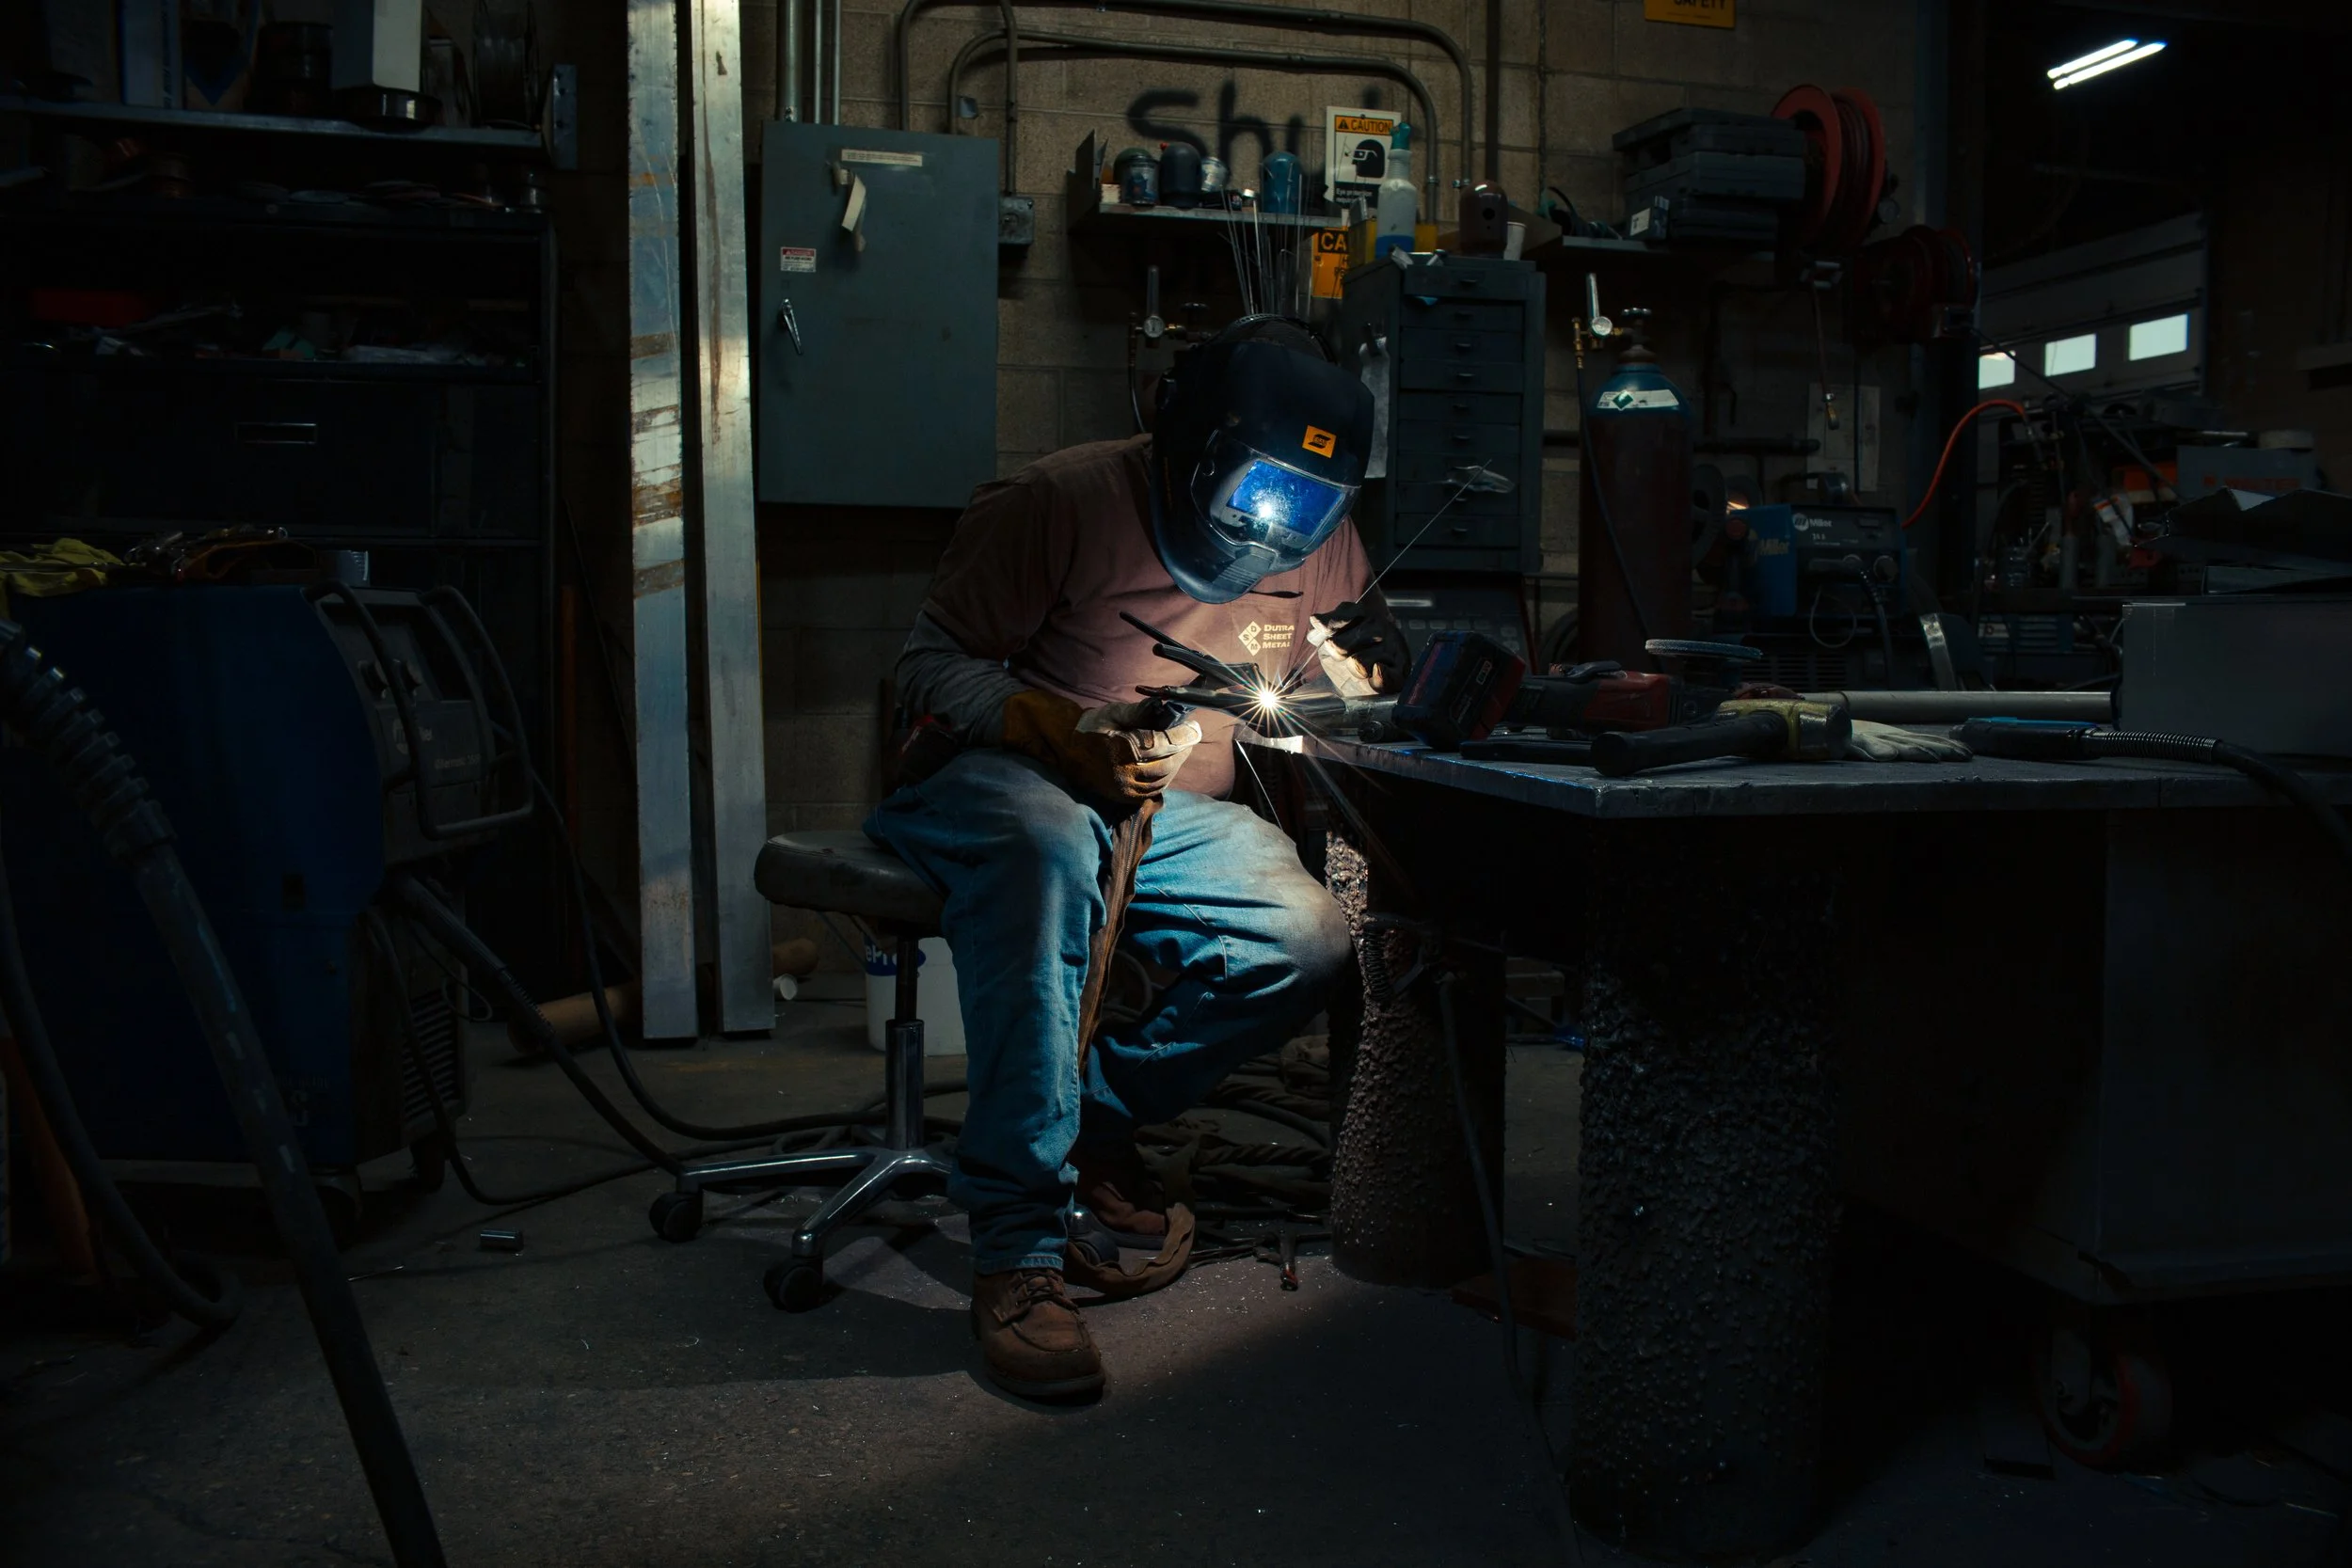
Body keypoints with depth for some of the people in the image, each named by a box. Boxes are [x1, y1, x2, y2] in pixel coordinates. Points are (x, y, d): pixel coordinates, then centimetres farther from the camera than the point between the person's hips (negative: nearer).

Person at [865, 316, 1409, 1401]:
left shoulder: (1320, 539, 5)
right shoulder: (1056, 504, -11)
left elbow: (1349, 710, 18)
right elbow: (930, 668, -9)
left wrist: (1357, 675, -9)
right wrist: (1073, 734, -26)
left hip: (1176, 814, 5)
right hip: (1005, 780, -4)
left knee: (1308, 944, -24)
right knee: (1045, 851, -41)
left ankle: (1098, 1121, 1)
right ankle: (1017, 1250, -36)